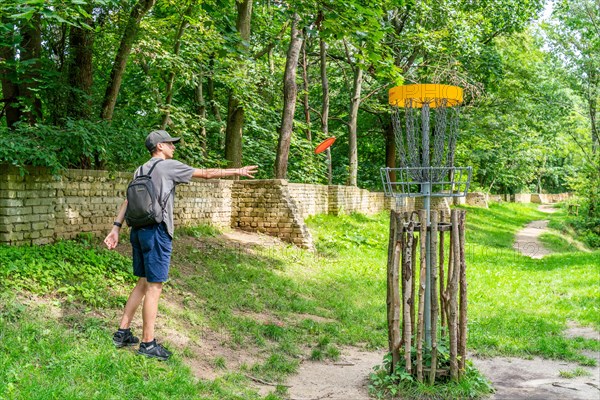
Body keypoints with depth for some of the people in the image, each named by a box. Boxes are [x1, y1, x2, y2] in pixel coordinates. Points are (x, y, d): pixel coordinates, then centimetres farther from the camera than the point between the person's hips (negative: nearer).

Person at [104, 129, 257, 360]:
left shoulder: (140, 171, 18)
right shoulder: (168, 166, -3)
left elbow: (128, 201, 12)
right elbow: (207, 174, 0)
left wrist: (116, 228, 9)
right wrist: (237, 172, 8)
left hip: (139, 231, 8)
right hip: (157, 232, -8)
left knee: (143, 283, 16)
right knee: (154, 287, -3)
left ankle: (122, 333, 19)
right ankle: (148, 343, 2)